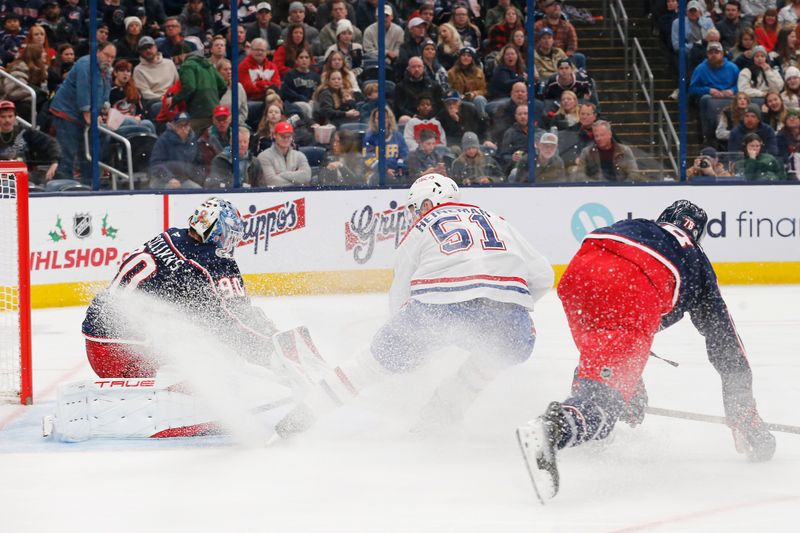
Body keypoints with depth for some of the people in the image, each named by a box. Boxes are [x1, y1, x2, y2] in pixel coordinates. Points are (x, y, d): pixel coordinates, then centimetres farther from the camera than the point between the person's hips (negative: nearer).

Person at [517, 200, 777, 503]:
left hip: (578, 273, 4)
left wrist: (631, 384, 59)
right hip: (635, 293, -4)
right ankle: (553, 430, -40)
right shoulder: (697, 262, 36)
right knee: (607, 394, -11)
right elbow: (725, 342, 37)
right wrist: (745, 415, 44)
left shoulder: (633, 226, 44)